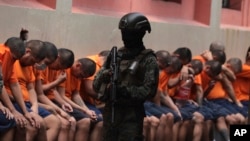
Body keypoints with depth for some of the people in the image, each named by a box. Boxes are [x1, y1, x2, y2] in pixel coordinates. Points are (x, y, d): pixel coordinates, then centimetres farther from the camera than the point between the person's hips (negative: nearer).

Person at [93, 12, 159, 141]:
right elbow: (96, 85, 9)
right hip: (110, 111, 5)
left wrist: (126, 91, -22)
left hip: (131, 115, -5)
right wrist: (104, 76, -12)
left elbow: (149, 90, -12)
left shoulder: (148, 60, -4)